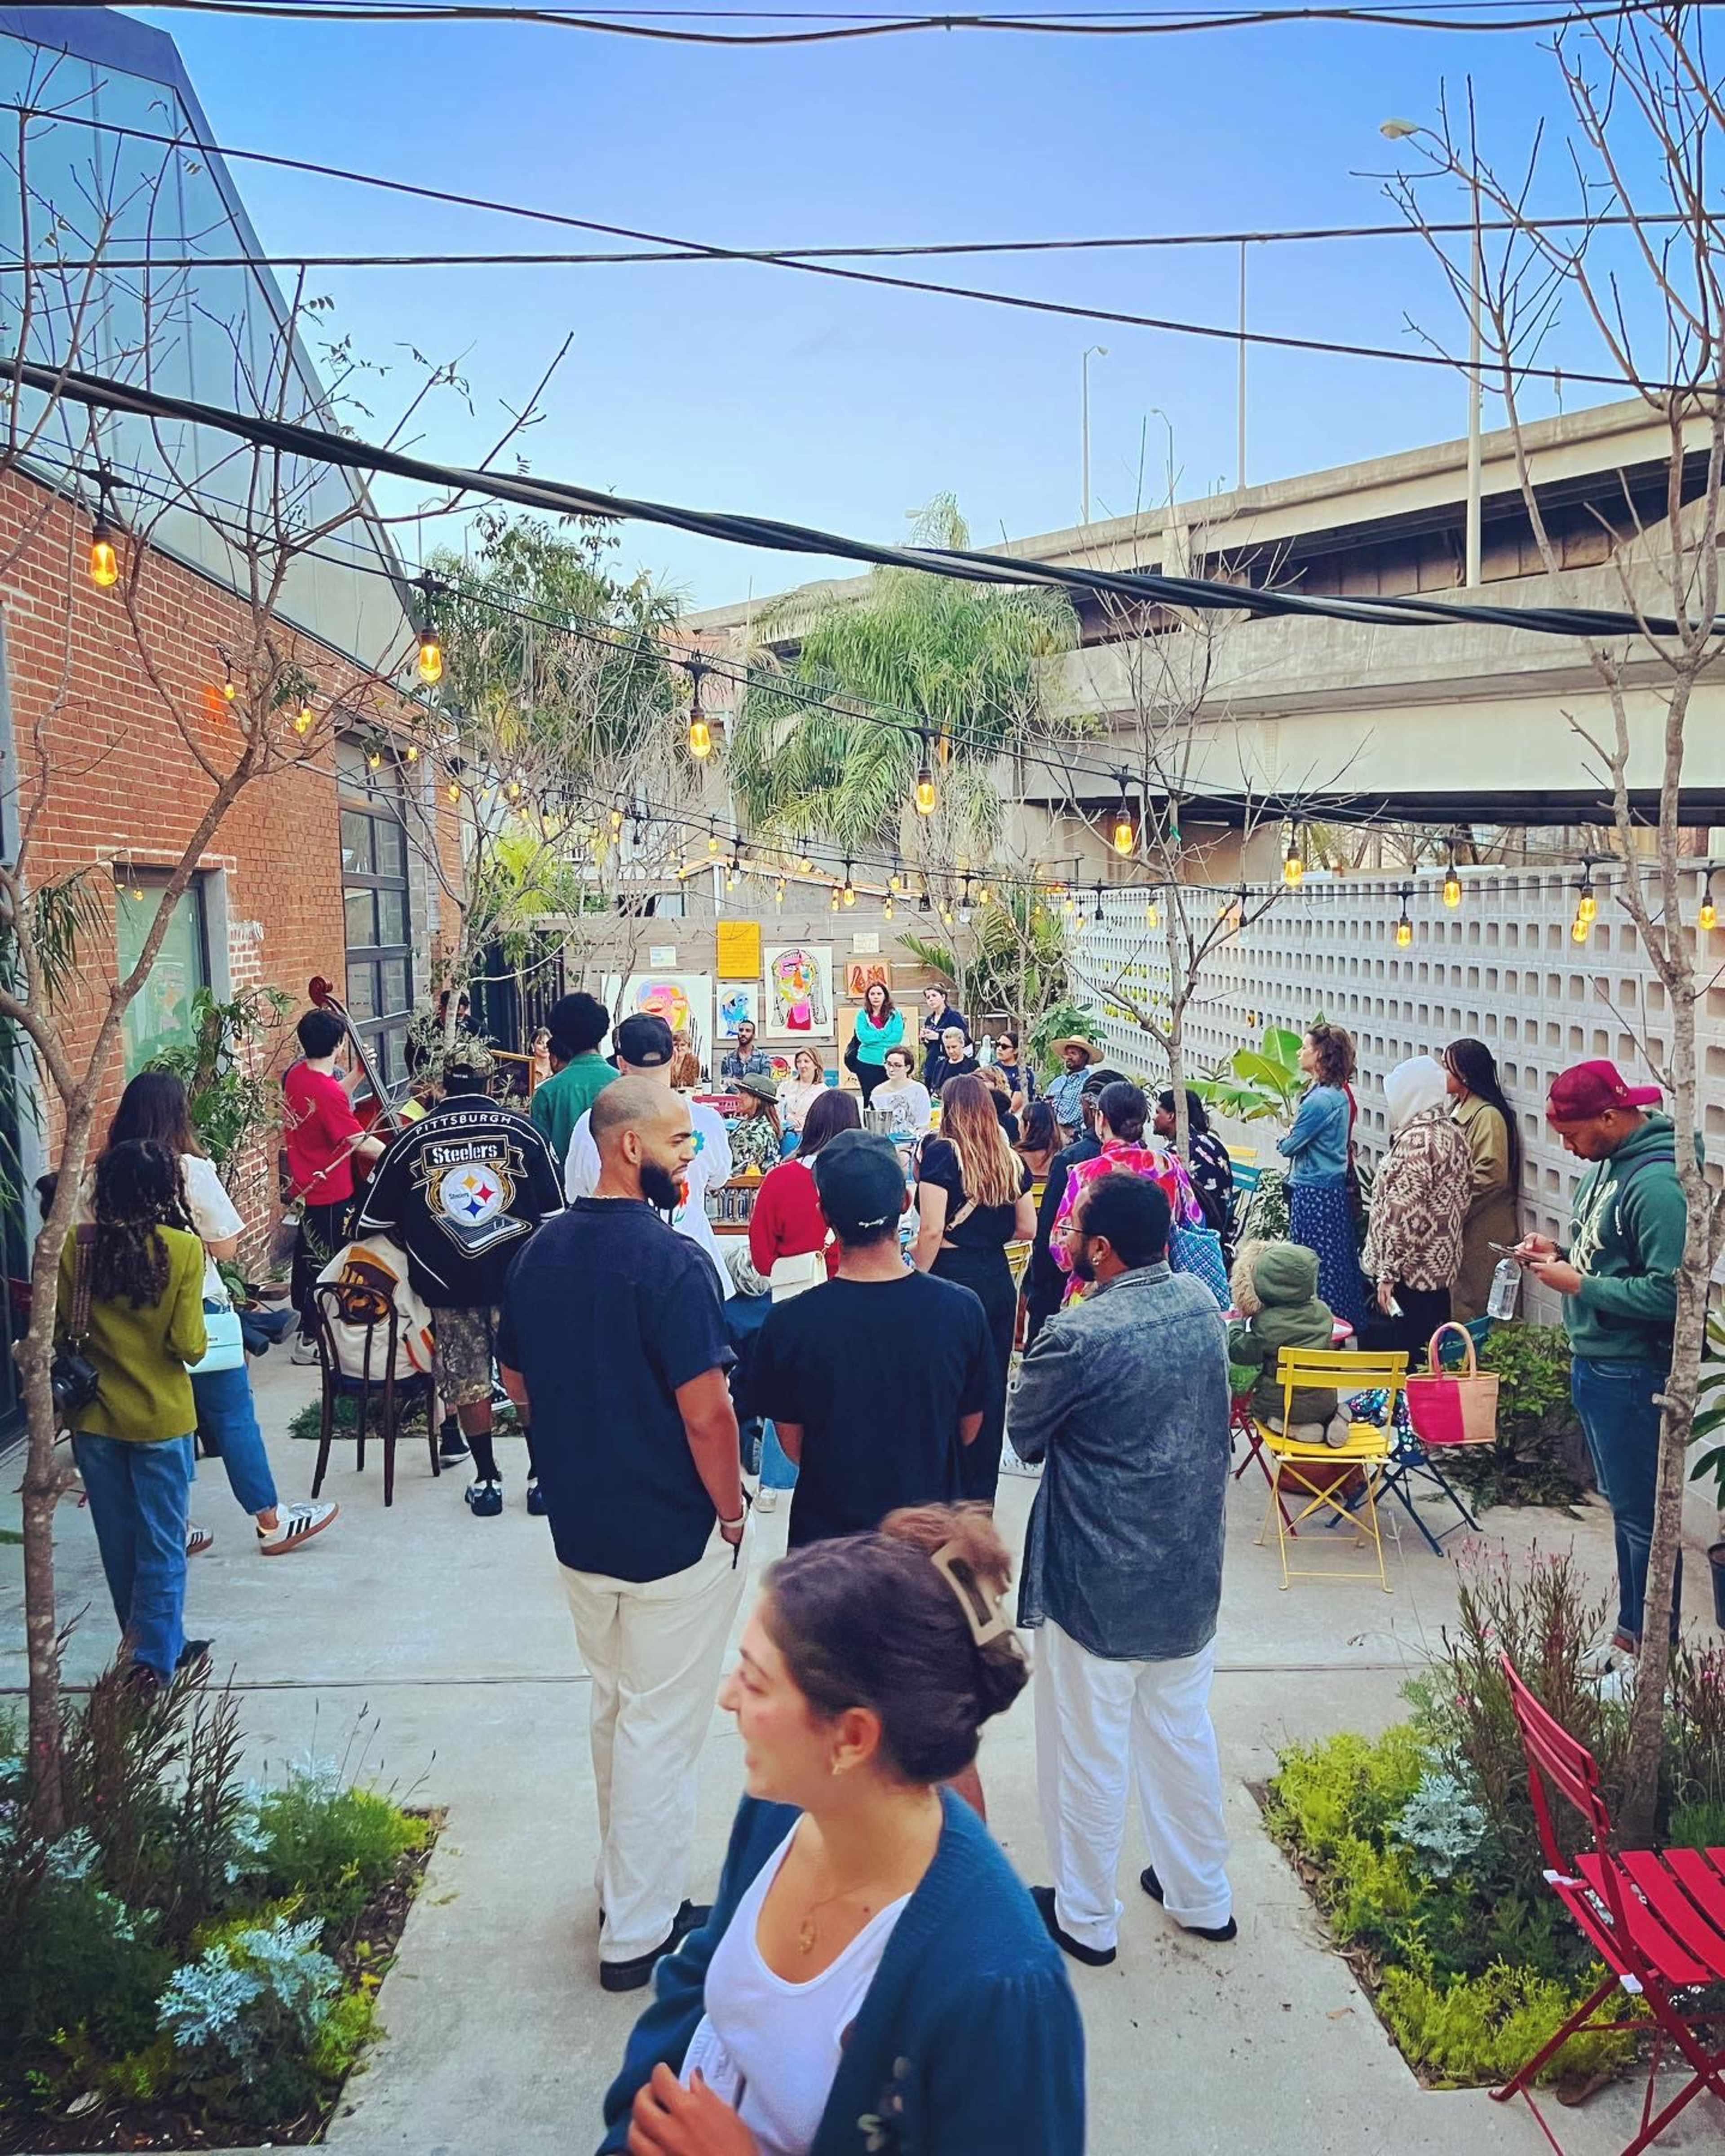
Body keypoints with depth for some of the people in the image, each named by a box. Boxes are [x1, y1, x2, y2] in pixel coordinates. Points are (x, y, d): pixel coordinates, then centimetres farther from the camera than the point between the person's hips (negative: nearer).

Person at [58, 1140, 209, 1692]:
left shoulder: (77, 1247, -8)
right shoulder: (183, 1248, -15)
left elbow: (62, 1330, 0)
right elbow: (189, 1346, -16)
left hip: (94, 1419, 3)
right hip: (161, 1419, -3)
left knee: (119, 1542, 18)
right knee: (162, 1545, 10)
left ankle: (158, 1645, 32)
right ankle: (156, 1661, 13)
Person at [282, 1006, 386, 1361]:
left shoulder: (295, 1075, 0)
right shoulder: (328, 1092, -27)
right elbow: (361, 1144, -25)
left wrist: (359, 1073, 10)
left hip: (305, 1186, 9)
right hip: (330, 1193, -9)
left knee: (308, 1252, 23)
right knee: (326, 1264, 2)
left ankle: (304, 1316, 39)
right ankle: (310, 1341, 10)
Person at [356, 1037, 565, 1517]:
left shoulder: (412, 1139, 0)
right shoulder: (522, 1130, -2)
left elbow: (379, 1220, 7)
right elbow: (554, 1213, 1)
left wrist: (421, 1254, 22)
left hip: (446, 1282, 1)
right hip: (517, 1278, 0)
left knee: (467, 1384, 11)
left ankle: (487, 1482, 17)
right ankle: (541, 1477, 14)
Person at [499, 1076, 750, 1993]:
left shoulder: (540, 1252, 0)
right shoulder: (671, 1262, -23)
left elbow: (518, 1381, 10)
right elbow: (706, 1412, -23)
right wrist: (732, 1511, -10)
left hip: (578, 1527, 7)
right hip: (674, 1535, -7)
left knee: (613, 1709, 23)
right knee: (661, 1730, 7)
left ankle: (626, 1883, 40)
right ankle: (639, 1933, 19)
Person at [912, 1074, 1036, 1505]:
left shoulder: (941, 1153, -8)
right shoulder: (1010, 1160, 8)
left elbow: (933, 1231, -15)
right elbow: (1028, 1228, 11)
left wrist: (916, 1279, -5)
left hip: (954, 1279, -5)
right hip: (999, 1281, 6)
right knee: (992, 1389, 12)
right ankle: (981, 1499, 21)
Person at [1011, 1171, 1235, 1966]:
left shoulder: (1079, 1336, -26)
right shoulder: (1199, 1302, -4)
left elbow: (1024, 1437, -10)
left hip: (1097, 1584, -7)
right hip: (1191, 1572, 7)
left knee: (1088, 1753, 12)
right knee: (1184, 1734, 23)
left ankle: (1086, 1920, 29)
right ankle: (1201, 1895, 40)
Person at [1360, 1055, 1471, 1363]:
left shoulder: (1416, 1141, -17)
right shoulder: (1452, 1135, 10)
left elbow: (1404, 1214, -21)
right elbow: (1461, 1201, 16)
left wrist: (1388, 1273, -18)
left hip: (1410, 1270, -9)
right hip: (1442, 1264, 9)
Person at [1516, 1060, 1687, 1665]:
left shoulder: (1656, 1184, -22)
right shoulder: (1610, 1164, 7)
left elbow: (1669, 1293, -26)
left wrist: (1577, 1285, -20)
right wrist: (1559, 1253, 3)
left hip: (1632, 1376, -10)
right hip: (1594, 1365, 10)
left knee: (1643, 1516, 3)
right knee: (1623, 1505, 20)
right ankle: (1630, 1632, 33)